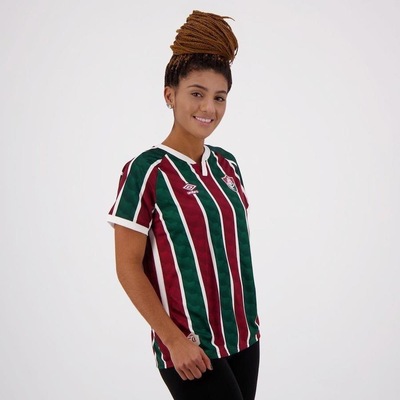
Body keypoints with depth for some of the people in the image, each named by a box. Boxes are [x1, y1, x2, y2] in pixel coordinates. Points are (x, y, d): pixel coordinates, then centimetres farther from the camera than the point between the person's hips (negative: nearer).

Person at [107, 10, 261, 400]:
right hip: (191, 346, -6)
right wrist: (174, 340, -16)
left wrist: (247, 323, 11)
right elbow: (128, 267, -12)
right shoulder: (146, 171, -12)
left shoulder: (227, 165, 6)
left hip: (243, 335, 6)